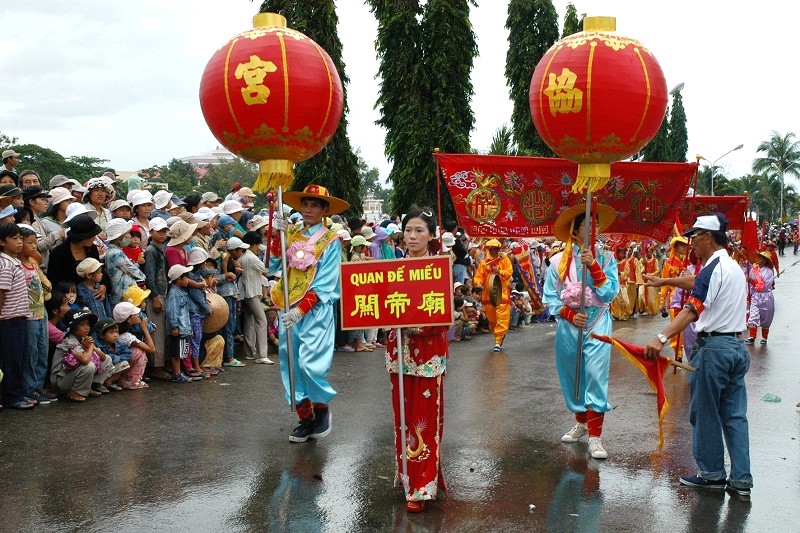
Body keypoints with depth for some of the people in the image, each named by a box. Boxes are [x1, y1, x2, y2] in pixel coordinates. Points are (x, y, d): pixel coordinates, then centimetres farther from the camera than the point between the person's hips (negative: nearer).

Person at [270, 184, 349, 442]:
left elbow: (324, 283, -10)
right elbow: (273, 265, 3)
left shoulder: (330, 241, -3)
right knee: (291, 364, 6)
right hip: (289, 309, 5)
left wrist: (301, 310, -18)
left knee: (310, 363, -14)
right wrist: (278, 237, -7)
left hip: (316, 311, -5)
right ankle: (305, 418, 18)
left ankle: (321, 409, 11)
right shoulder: (292, 234, 11)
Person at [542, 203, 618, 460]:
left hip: (597, 325, -1)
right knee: (572, 376, 11)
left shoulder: (605, 259, 3)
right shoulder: (559, 261, 1)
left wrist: (593, 265, -15)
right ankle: (581, 422, 33)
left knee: (596, 377, -9)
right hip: (568, 326, 1)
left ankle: (594, 436, -6)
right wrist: (570, 314, -13)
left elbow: (610, 293, -7)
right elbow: (550, 297, 1)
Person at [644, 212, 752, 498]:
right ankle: (741, 479, 9)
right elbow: (697, 281, 33)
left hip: (714, 348, -9)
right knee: (735, 415, 9)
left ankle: (712, 473, 12)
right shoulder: (734, 267, 15)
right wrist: (664, 281, 45)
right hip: (738, 346, 9)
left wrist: (662, 338, -35)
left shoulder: (714, 267, -13)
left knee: (705, 413, 4)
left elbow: (693, 308, -26)